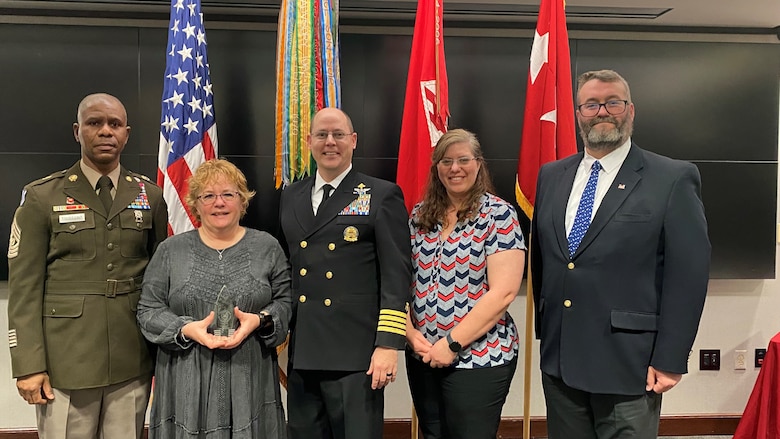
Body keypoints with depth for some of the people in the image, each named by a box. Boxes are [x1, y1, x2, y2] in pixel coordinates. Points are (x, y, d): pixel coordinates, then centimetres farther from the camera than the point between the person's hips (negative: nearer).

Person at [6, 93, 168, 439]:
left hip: (133, 362, 2)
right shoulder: (42, 197, 0)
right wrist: (28, 366, -7)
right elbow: (24, 287, -3)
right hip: (65, 362, -2)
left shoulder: (150, 196, 6)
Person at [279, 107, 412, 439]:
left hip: (355, 356, -5)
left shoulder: (382, 196, -2)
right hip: (300, 354, 5)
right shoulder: (290, 197, 14)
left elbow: (396, 275, -7)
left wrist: (388, 344, -13)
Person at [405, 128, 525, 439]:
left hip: (479, 358, -5)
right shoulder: (419, 216, 6)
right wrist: (410, 332, -7)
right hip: (422, 356, 5)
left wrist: (452, 344, -17)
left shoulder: (498, 215, -9)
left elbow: (503, 292, -17)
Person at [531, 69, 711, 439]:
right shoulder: (551, 176, 9)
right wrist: (544, 331, 13)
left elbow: (689, 275, -9)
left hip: (628, 366, -4)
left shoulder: (674, 179, -6)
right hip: (558, 360, 5)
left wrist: (670, 360, -11)